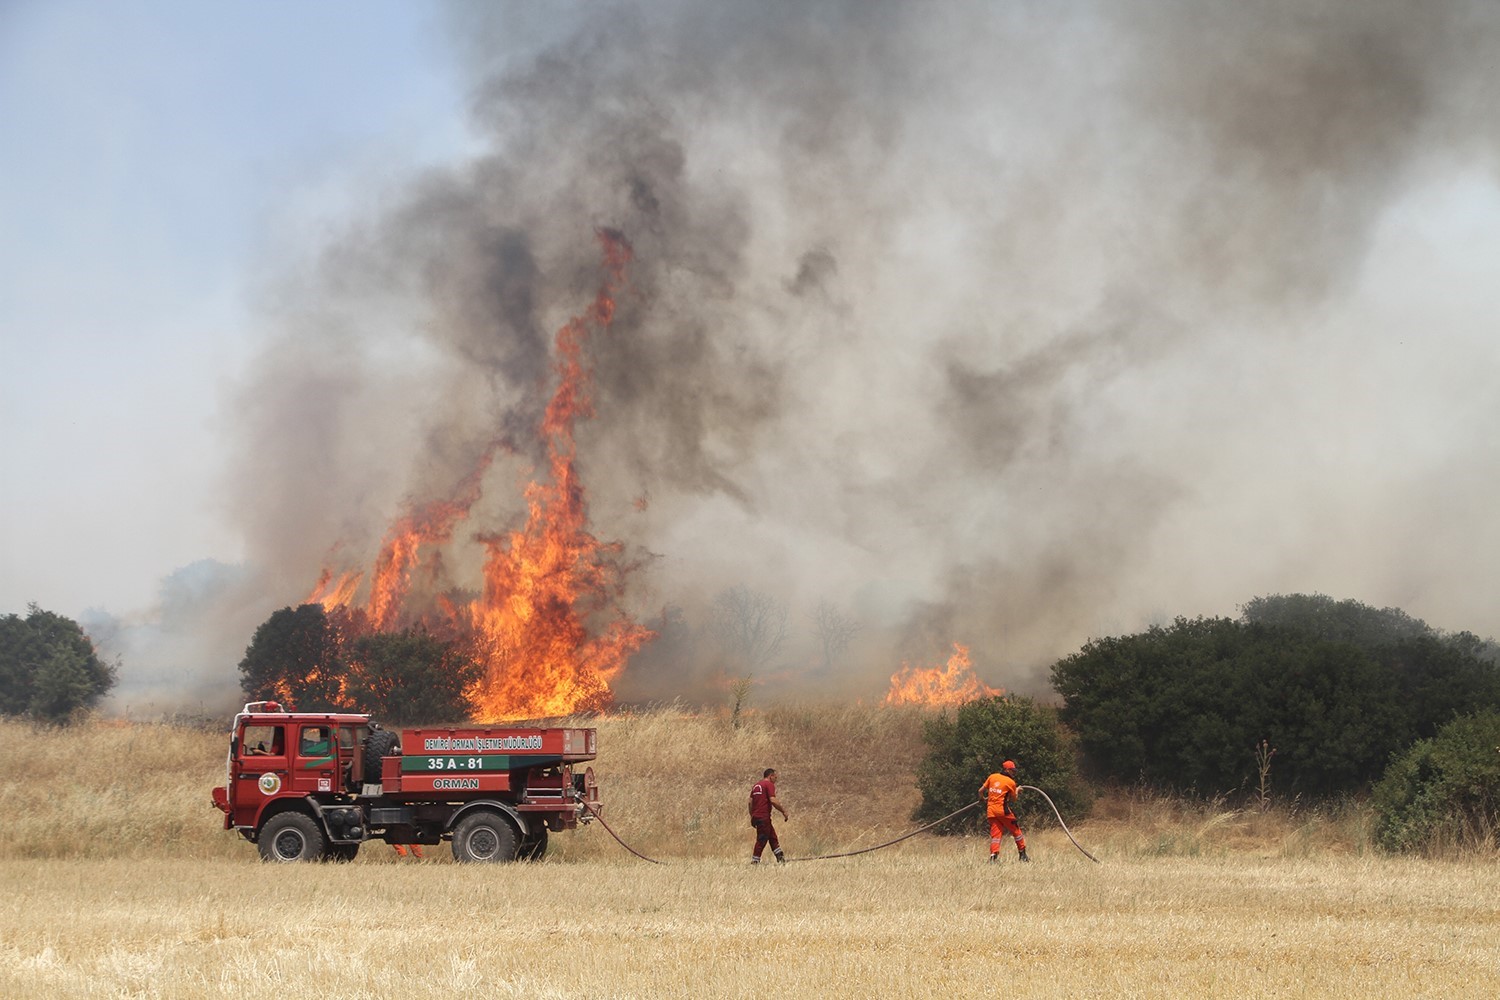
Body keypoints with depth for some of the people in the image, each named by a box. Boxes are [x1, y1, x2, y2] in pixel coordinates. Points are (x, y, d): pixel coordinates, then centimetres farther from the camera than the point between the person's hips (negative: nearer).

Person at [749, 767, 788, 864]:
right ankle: (755, 861, -5)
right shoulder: (769, 784, -8)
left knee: (773, 837, 15)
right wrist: (783, 812, -9)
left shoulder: (756, 785, 18)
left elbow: (750, 802, 17)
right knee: (762, 839, -4)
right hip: (764, 817, -9)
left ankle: (780, 857, 18)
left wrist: (752, 817, 20)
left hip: (756, 816, 9)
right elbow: (773, 800, -18)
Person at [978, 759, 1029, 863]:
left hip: (991, 810, 4)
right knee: (1016, 831, 11)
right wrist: (1017, 791, 23)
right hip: (1003, 810, -4)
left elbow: (981, 791, 12)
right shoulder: (1011, 782, -2)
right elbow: (1013, 800, 5)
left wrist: (982, 799, 32)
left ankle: (993, 855, -16)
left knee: (995, 834, 3)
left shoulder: (992, 777, 10)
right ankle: (1023, 855, 16)